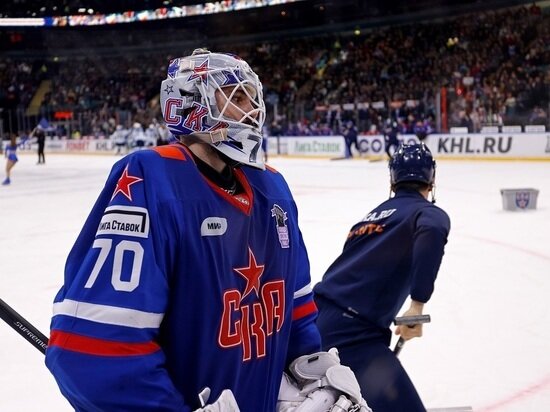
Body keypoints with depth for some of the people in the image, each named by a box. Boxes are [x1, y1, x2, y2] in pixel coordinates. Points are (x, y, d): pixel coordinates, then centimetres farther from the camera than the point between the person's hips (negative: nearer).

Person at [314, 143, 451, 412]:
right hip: (353, 335, -8)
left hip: (316, 320, 8)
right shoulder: (429, 212, 2)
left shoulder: (373, 215, 25)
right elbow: (432, 231, -23)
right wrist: (417, 305, -24)